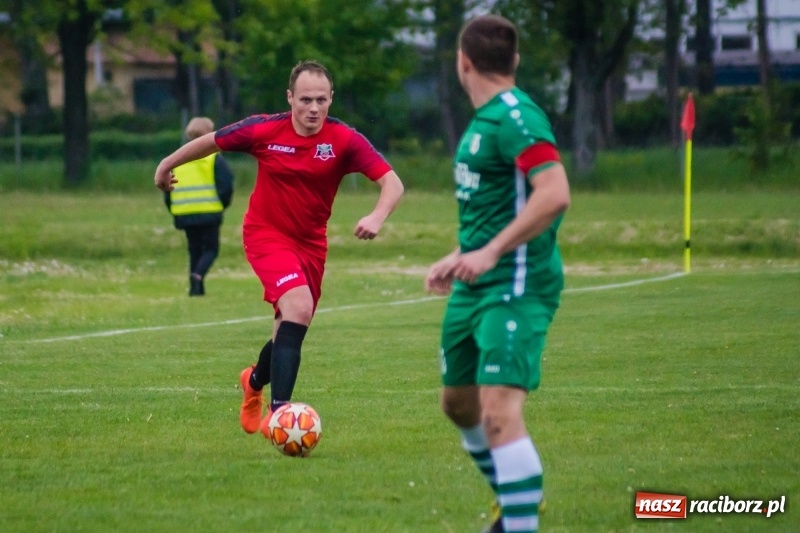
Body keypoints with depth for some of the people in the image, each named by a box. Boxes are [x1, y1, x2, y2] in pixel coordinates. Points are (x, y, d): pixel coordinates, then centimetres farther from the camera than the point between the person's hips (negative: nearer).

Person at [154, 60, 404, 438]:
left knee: (290, 334, 14)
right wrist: (168, 164, 14)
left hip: (310, 243, 3)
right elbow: (211, 142, 2)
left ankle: (255, 380, 51)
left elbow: (392, 183, -20)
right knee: (299, 307, -28)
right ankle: (278, 413, -28)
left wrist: (377, 217, -39)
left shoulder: (344, 140, -15)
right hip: (266, 235, -3)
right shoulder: (264, 130, -15)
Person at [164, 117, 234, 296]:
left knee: (195, 250, 15)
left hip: (184, 213, 4)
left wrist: (173, 209, 18)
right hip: (209, 212, -4)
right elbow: (226, 184, -8)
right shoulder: (214, 157, -3)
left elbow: (167, 186, 9)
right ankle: (197, 275, -23)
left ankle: (197, 288, 7)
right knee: (211, 248, 3)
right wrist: (224, 203, 9)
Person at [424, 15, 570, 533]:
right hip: (477, 286, 11)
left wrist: (490, 253, -27)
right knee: (458, 402, 21)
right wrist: (459, 257, 24)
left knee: (499, 412, -20)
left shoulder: (516, 118, -16)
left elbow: (555, 195, -27)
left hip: (517, 286, -11)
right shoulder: (486, 119, 15)